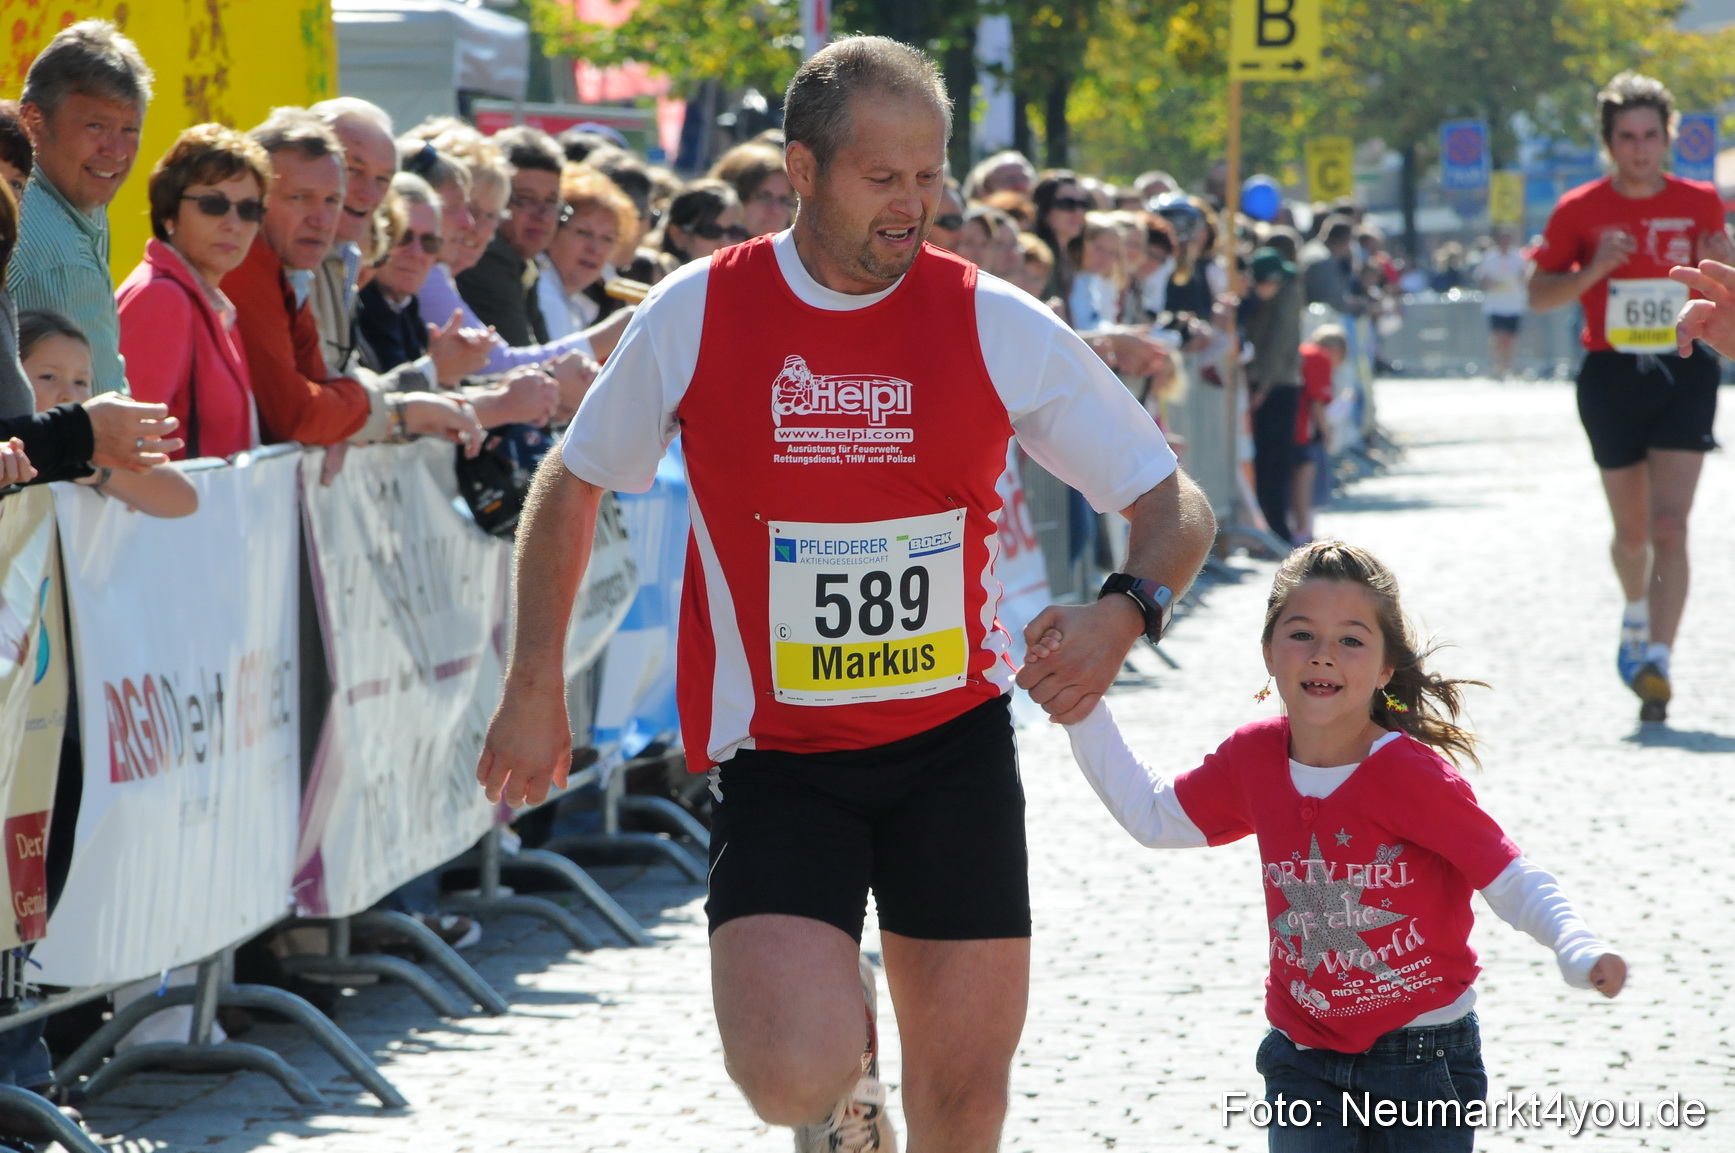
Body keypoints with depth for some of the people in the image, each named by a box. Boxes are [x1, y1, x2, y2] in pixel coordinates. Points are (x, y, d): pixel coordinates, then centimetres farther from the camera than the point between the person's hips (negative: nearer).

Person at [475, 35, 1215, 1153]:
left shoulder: (1000, 326, -4)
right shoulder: (694, 316, -4)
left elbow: (1176, 504, 1)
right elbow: (573, 485, 11)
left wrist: (1124, 614, -21)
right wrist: (535, 692, 8)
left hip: (956, 736, 2)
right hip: (774, 755, -1)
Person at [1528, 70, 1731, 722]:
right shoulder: (1580, 210, 0)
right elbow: (1539, 296, 2)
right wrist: (1593, 269, -16)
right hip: (1611, 375, 1)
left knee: (1669, 525, -14)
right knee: (1632, 530, 10)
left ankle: (1656, 662, -19)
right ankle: (1637, 615, 42)